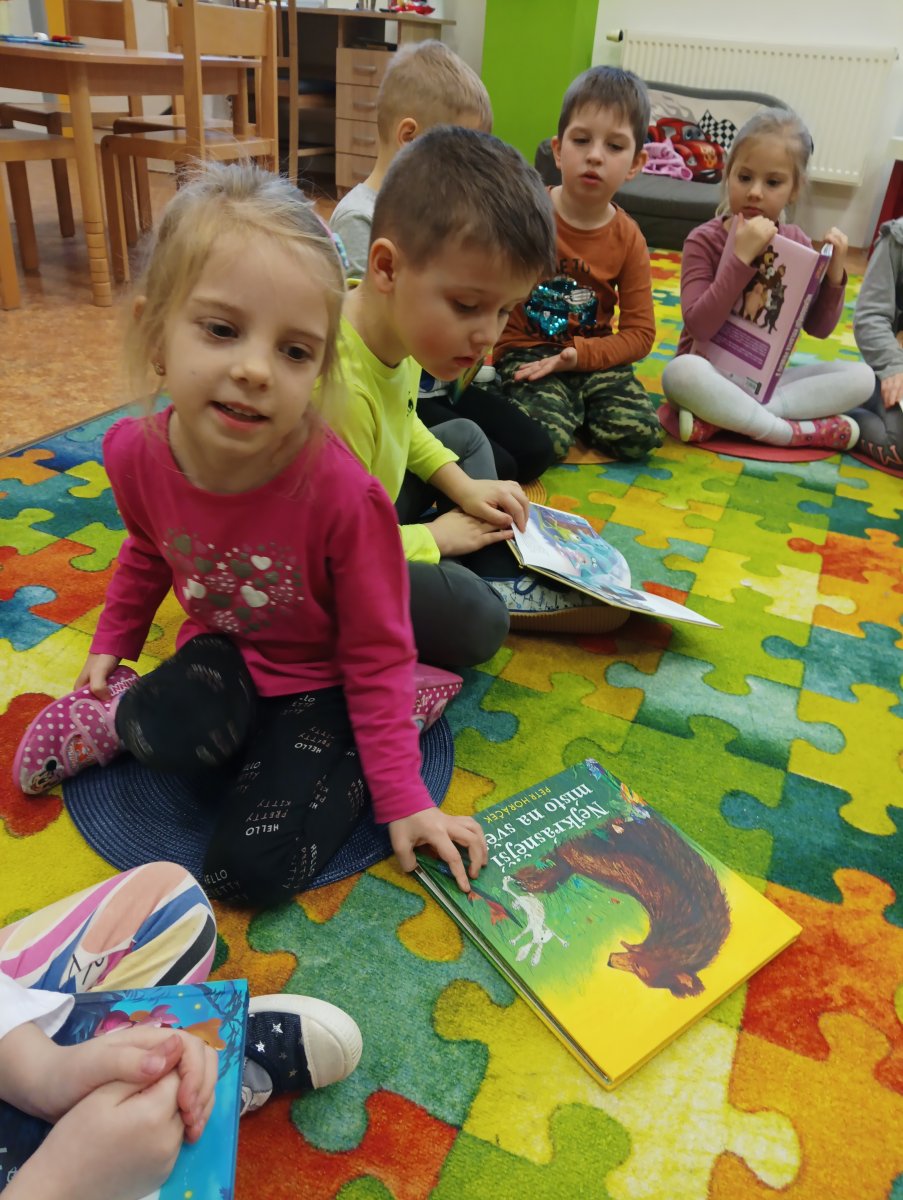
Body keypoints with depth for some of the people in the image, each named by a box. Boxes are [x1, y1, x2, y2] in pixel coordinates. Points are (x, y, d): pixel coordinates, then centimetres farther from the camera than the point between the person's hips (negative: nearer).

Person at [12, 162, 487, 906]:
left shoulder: (342, 493, -31)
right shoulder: (136, 454, -16)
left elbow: (377, 657, -19)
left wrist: (404, 802, -15)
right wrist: (112, 644, 16)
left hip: (319, 680, -3)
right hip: (222, 650, 3)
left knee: (257, 866, -18)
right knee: (174, 732, -31)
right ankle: (128, 712, 3)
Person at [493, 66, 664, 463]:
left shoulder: (627, 238, 2)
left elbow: (640, 333, 0)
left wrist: (577, 355, -16)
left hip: (592, 356, 4)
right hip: (526, 351, -3)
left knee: (640, 434, -20)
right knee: (544, 439, -32)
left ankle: (574, 408, 7)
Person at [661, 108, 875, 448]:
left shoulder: (797, 242, 4)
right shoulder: (704, 240, -9)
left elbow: (818, 328, 6)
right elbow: (700, 326, -23)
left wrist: (834, 273, -10)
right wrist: (742, 257, -29)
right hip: (712, 375, -5)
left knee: (861, 376, -14)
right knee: (682, 372, -37)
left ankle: (718, 419, -26)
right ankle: (796, 433, -23)